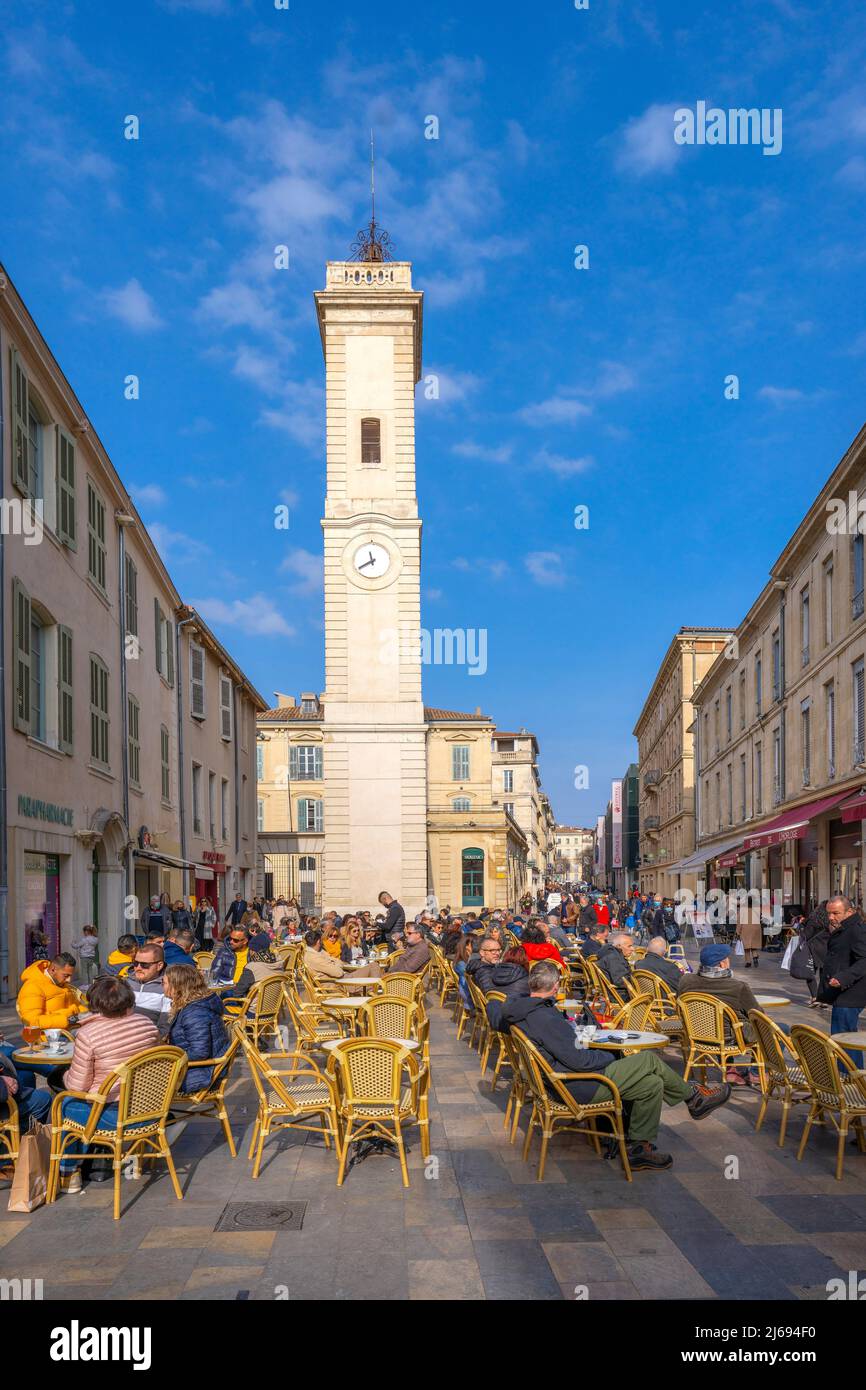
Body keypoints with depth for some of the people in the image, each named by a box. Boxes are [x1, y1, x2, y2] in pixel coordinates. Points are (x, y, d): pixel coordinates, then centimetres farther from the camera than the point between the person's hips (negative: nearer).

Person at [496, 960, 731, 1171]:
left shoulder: (518, 1009, 2)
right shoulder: (545, 1018, -27)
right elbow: (578, 1060, -26)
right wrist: (609, 1056, -5)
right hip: (578, 1088, -10)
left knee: (652, 1084, 14)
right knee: (649, 1060, -4)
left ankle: (639, 1148, 20)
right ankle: (694, 1096, 18)